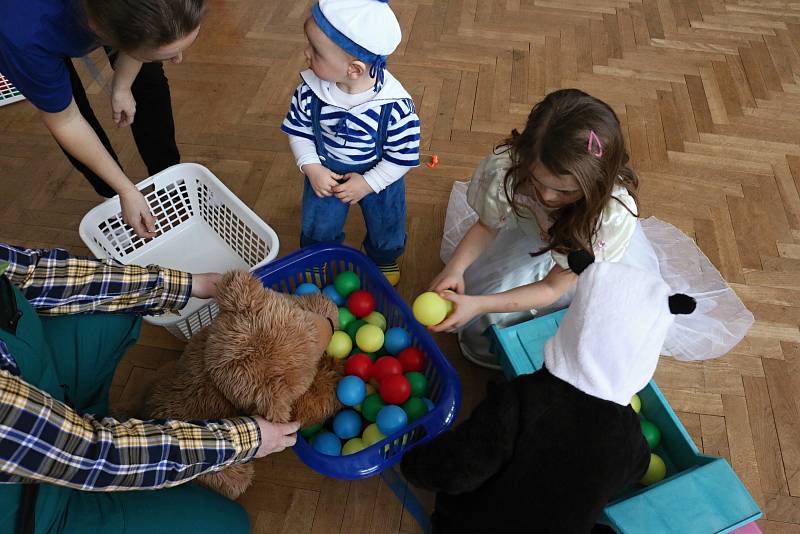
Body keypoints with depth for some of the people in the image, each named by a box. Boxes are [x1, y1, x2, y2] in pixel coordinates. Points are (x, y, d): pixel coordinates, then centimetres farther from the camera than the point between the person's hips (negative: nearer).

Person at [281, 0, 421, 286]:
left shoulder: (395, 104, -35)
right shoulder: (310, 90, -26)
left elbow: (404, 155, -23)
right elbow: (298, 130, -9)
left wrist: (368, 183, -23)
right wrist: (312, 168, -21)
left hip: (379, 176, -1)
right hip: (325, 172, 2)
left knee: (386, 230, 24)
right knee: (317, 229, 23)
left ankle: (385, 260, 59)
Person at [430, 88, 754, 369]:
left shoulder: (614, 215, -41)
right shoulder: (506, 167, -35)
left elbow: (553, 287, -33)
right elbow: (486, 225, -14)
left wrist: (478, 304, -44)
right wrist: (455, 267, -34)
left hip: (595, 260, -1)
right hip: (532, 243, 2)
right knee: (480, 329, -5)